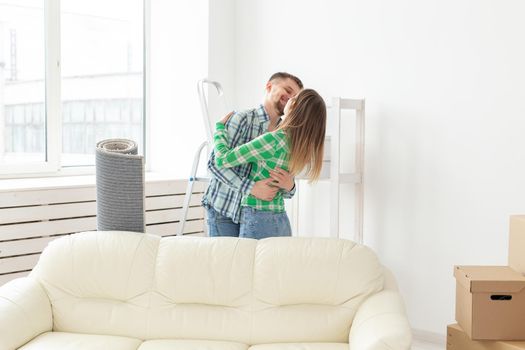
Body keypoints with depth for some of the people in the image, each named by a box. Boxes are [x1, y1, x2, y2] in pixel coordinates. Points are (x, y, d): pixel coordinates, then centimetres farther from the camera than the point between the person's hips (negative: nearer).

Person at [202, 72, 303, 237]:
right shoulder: (242, 119, -11)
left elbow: (285, 191, 8)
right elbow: (215, 163, -19)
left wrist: (289, 186, -17)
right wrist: (251, 188, -28)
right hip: (224, 212, -5)